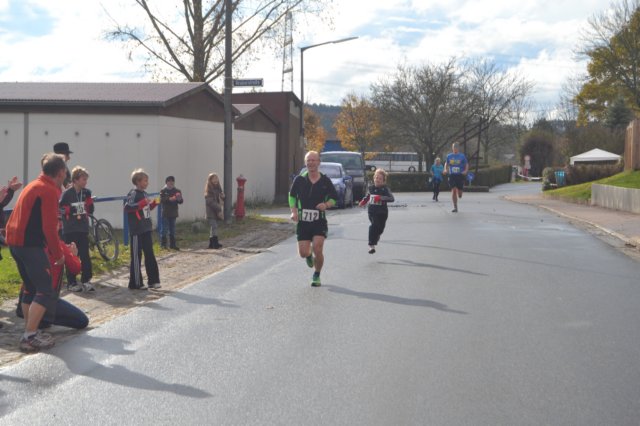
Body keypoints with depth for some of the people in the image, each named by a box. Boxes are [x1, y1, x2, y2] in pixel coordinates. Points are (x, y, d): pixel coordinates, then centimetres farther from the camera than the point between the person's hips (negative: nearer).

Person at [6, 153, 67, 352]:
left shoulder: (34, 185, 18)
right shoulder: (49, 191, -13)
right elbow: (49, 227, -18)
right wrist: (58, 254, -7)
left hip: (15, 241, 10)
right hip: (30, 244, -10)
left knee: (31, 288, 18)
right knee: (45, 291, -6)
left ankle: (30, 332, 21)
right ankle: (30, 337, -10)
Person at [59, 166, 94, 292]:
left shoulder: (87, 192, 6)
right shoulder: (67, 193, -8)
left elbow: (90, 211, 10)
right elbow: (59, 209, -7)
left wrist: (89, 203, -7)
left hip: (83, 229, 4)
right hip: (70, 230, -4)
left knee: (85, 255, 2)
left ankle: (86, 280, 9)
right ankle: (72, 282, 10)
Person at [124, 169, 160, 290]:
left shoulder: (144, 194, 13)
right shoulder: (133, 193, -11)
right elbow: (127, 207, -23)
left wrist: (154, 203, 5)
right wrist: (143, 203, -26)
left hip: (147, 229, 8)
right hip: (137, 231, -8)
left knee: (150, 255, 10)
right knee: (136, 256, -1)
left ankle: (153, 280, 17)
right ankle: (135, 283, 5)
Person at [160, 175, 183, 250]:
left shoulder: (177, 191, 8)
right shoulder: (163, 191, 0)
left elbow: (181, 202, 2)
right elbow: (162, 200, -13)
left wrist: (179, 199, -21)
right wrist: (169, 199, -29)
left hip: (173, 213, 4)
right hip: (165, 213, -4)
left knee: (172, 230, 9)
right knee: (164, 230, -4)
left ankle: (172, 244, 15)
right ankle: (163, 244, 1)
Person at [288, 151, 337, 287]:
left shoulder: (325, 181, 1)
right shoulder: (299, 179, 2)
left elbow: (334, 198, 11)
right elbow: (292, 195, 14)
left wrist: (326, 205, -11)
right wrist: (294, 211, 0)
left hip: (319, 221, -1)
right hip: (303, 221, 1)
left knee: (317, 248, -15)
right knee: (303, 253, -2)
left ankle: (316, 275, 10)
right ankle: (309, 256, 38)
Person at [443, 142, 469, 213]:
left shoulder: (462, 156, 0)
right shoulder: (449, 156, 6)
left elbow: (466, 164, 5)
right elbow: (446, 163, 21)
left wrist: (465, 171, -14)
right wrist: (445, 170, 2)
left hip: (460, 175, -1)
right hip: (452, 175, 1)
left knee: (459, 195, 2)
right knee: (453, 190, -14)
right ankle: (455, 207, -7)